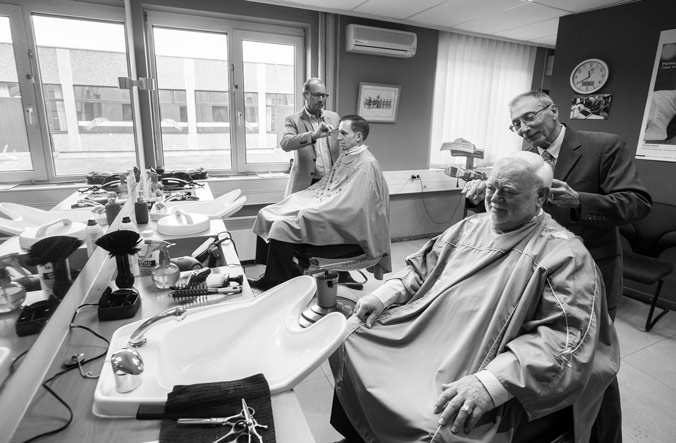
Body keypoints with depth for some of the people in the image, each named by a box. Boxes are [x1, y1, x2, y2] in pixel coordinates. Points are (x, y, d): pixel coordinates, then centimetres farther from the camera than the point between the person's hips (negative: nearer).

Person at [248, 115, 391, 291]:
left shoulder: (367, 164, -15)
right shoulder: (345, 157, 14)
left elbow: (350, 206, -23)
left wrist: (306, 211, -21)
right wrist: (295, 198, 5)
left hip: (344, 226, -10)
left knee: (283, 226, -23)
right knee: (266, 214, 2)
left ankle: (277, 281, -3)